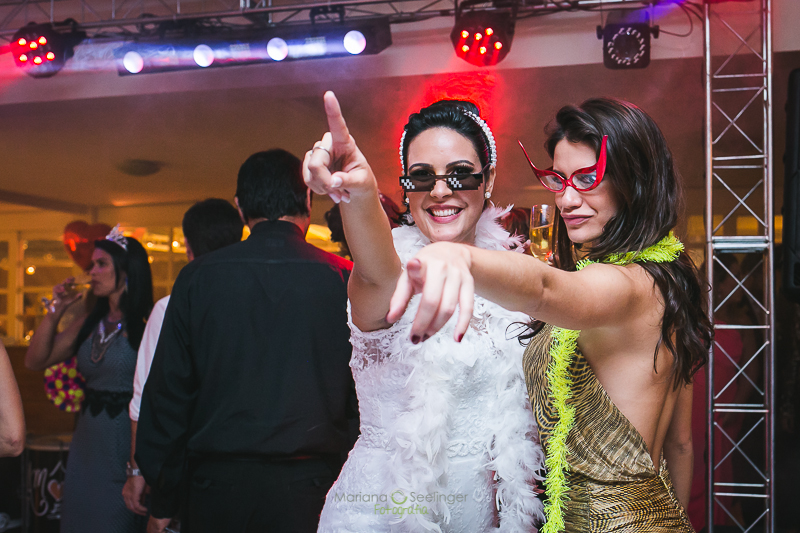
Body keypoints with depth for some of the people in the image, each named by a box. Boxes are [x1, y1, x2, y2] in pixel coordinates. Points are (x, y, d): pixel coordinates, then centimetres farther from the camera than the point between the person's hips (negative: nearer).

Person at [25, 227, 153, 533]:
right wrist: (56, 310, 3)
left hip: (127, 442, -7)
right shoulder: (89, 324, 11)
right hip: (87, 443, 7)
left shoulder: (145, 325, -11)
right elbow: (35, 361, 12)